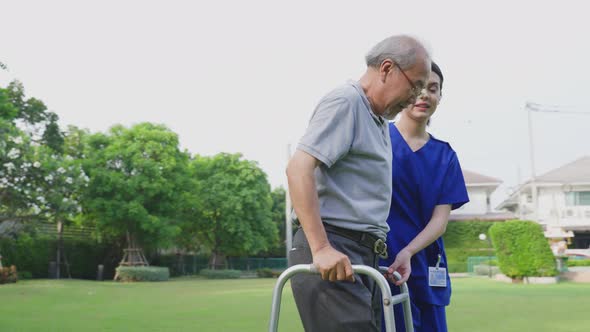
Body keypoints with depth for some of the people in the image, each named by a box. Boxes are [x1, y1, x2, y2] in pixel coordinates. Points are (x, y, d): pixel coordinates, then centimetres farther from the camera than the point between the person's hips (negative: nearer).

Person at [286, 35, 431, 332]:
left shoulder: (378, 120, 23)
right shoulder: (345, 101, -6)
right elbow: (299, 168, -19)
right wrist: (321, 248, -24)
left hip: (362, 257, 9)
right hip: (332, 257, -9)